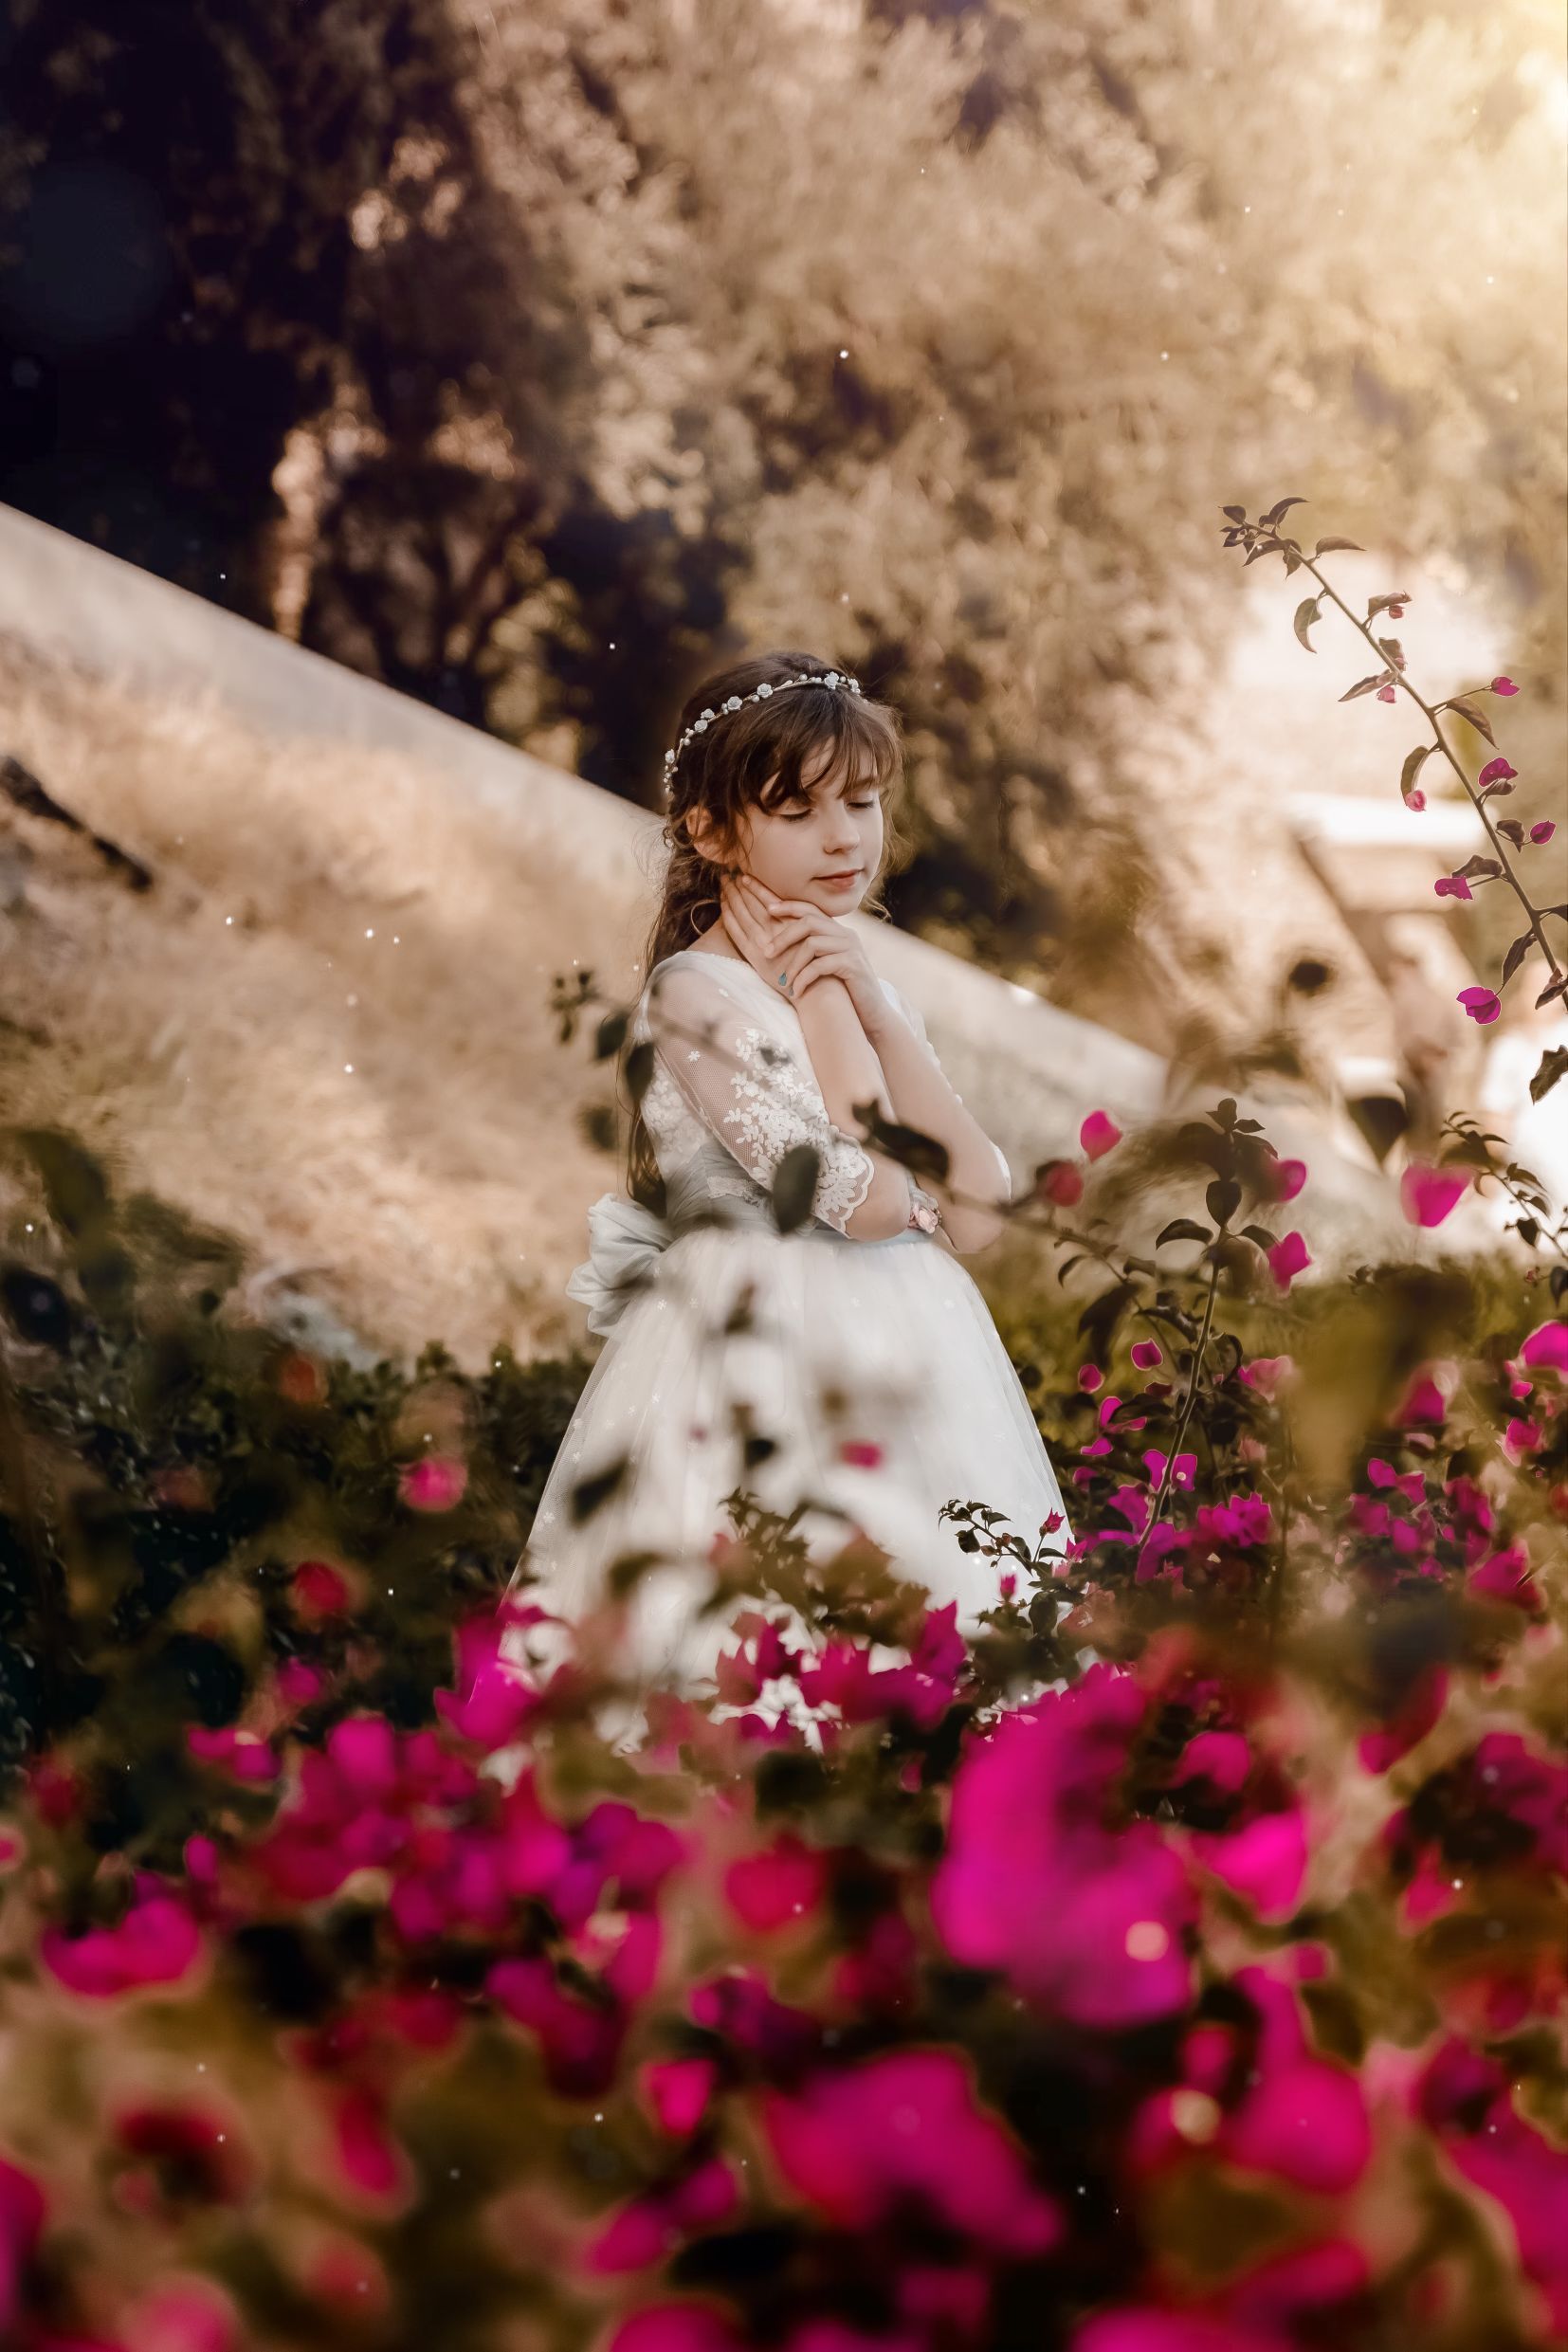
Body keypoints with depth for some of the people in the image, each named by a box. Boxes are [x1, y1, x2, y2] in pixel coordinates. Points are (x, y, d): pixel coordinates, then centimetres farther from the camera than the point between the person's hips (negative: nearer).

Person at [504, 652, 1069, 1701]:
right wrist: (818, 1002, -10)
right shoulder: (696, 994, -10)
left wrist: (877, 1010, -4)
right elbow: (869, 1201, -18)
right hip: (754, 1368, -7)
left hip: (901, 1361, 7)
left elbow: (977, 1214, 0)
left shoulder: (861, 985, 12)